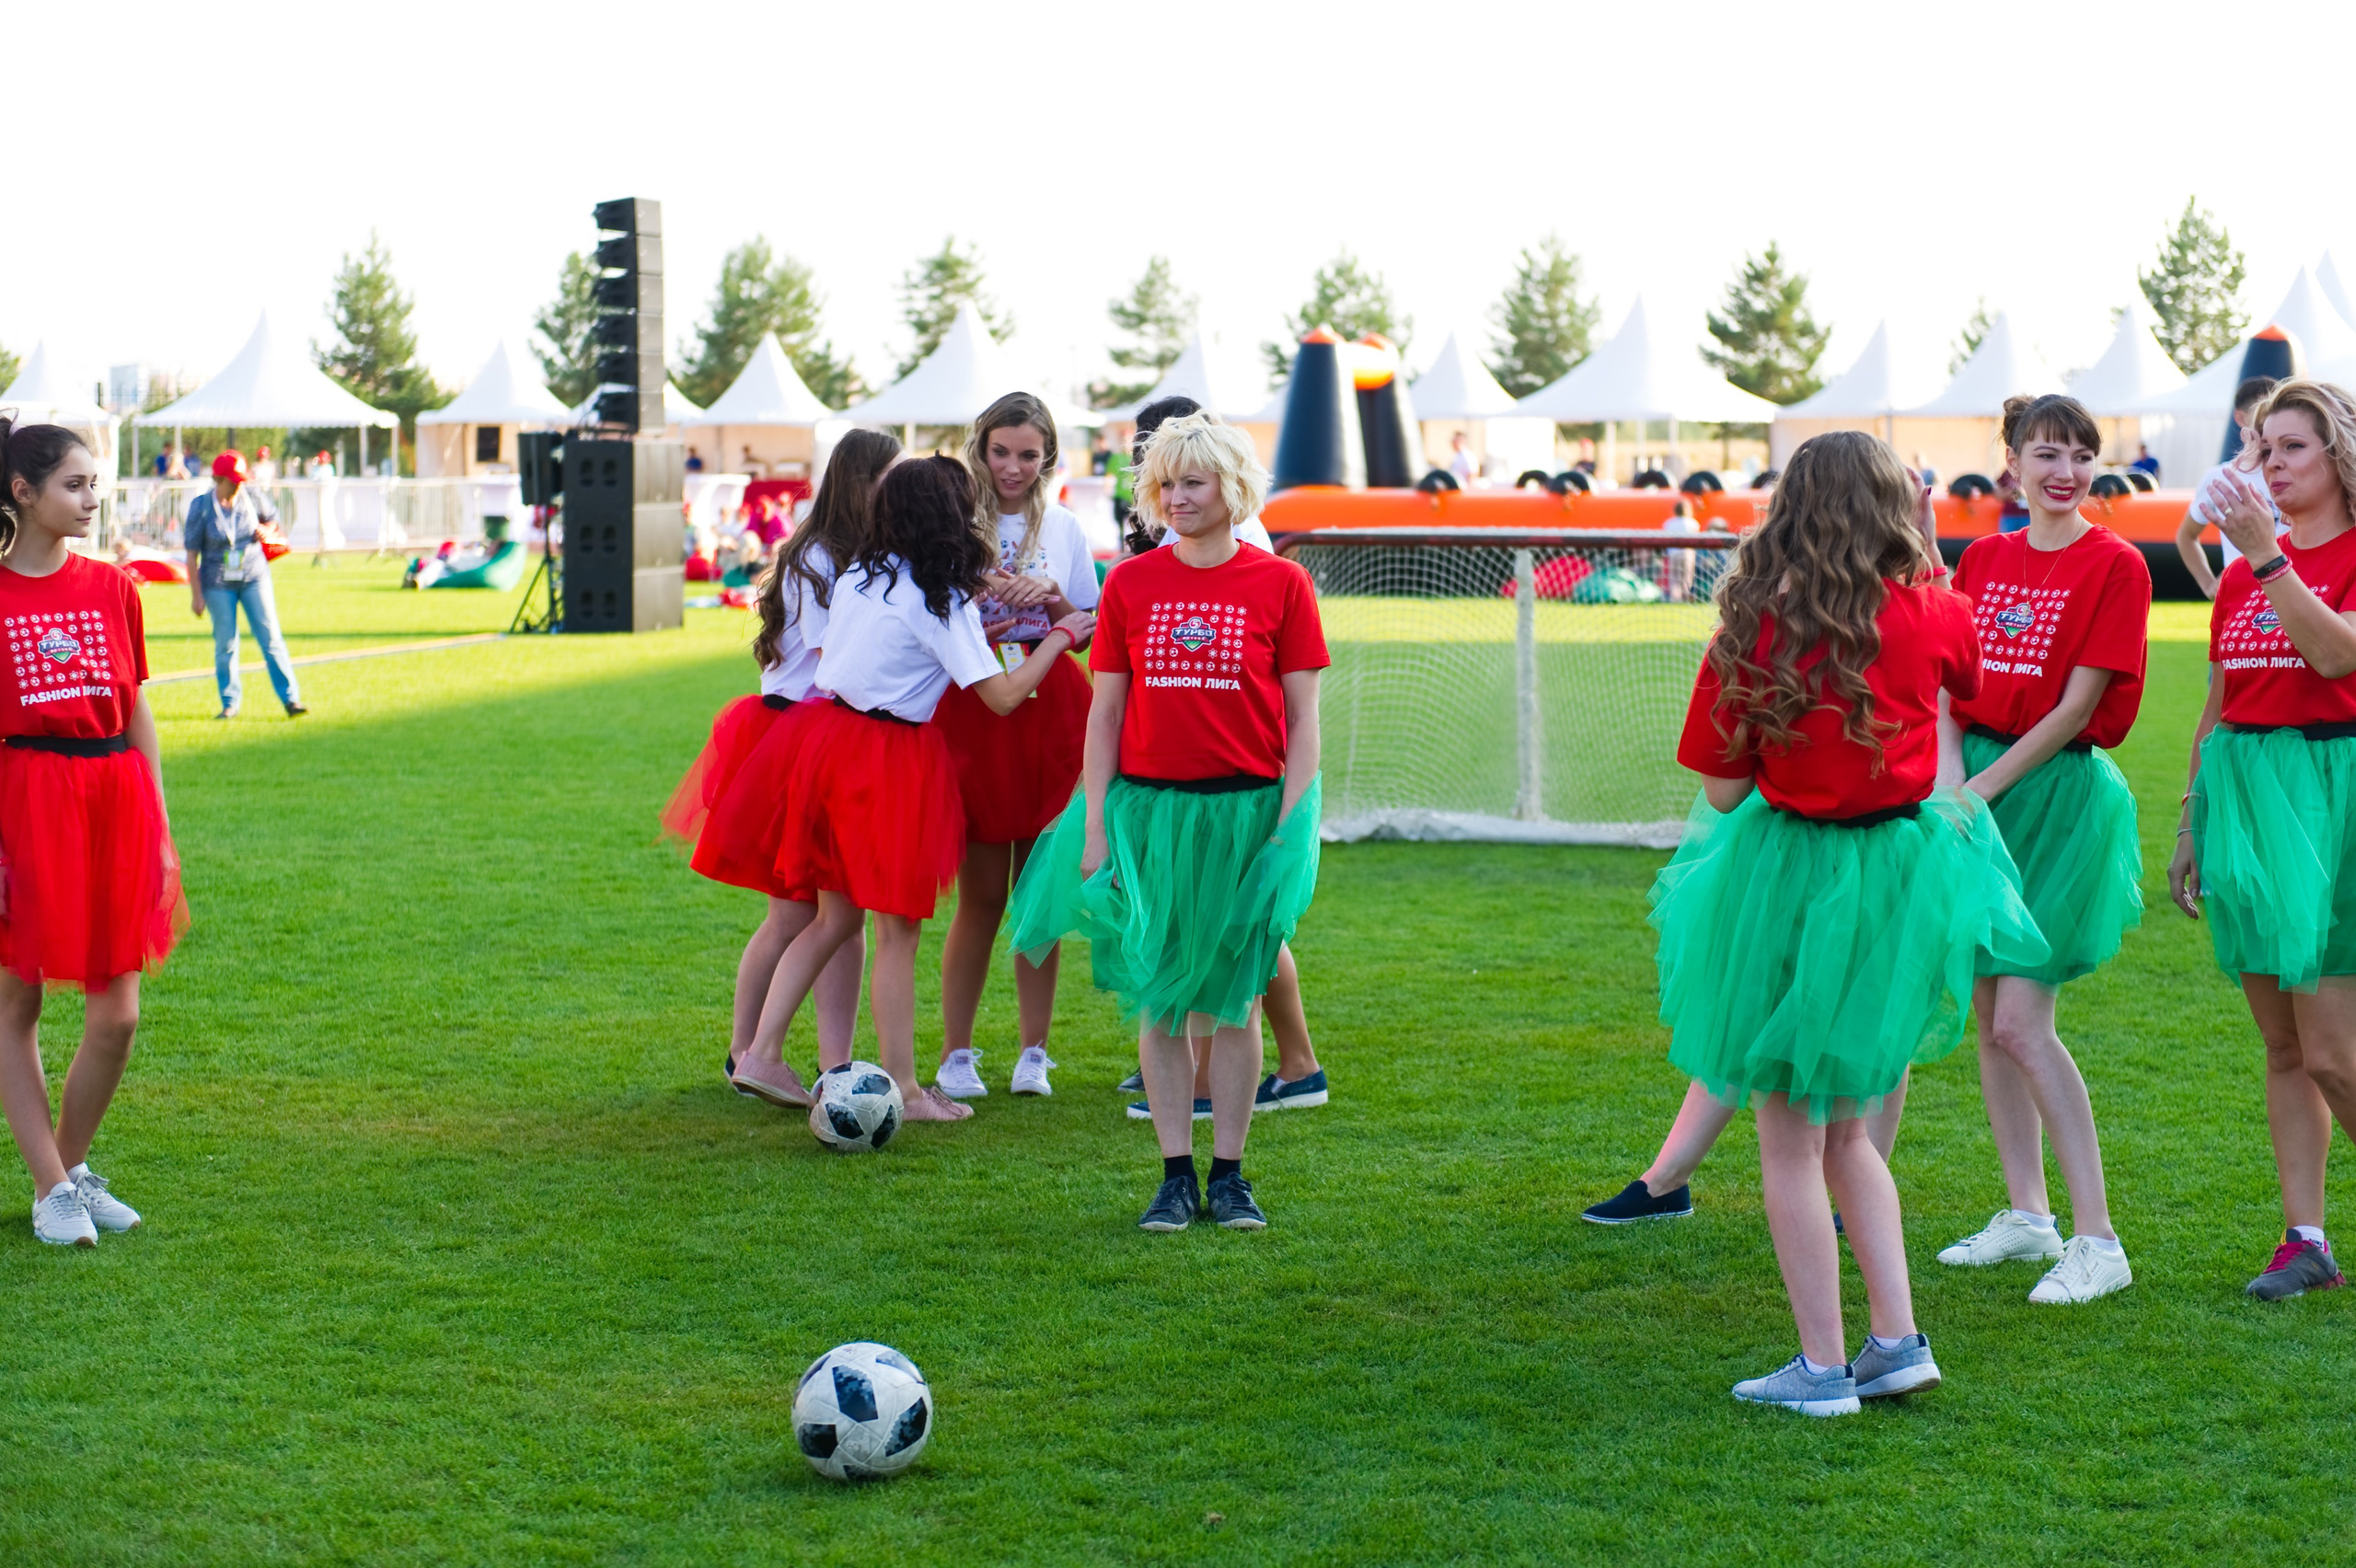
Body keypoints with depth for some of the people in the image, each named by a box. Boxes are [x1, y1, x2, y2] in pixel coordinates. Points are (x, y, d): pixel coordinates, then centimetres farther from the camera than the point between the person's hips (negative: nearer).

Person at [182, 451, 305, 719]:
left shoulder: (253, 498, -1)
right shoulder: (201, 506, -8)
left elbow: (272, 519, 19)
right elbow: (191, 554, -5)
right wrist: (196, 595, -8)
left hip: (254, 578, 1)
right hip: (218, 583, -1)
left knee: (270, 636, -6)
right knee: (225, 644, 3)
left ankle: (290, 699, -6)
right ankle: (230, 703, 15)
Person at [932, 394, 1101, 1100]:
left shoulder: (1063, 529, 11)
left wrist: (1050, 599, -7)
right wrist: (970, 626, -16)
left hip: (1048, 711, 2)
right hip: (972, 710, -2)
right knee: (981, 893, -1)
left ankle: (1034, 1052, 11)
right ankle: (955, 1053, 8)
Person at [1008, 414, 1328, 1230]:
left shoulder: (1279, 584, -1)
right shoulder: (1130, 584, 4)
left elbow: (1302, 719, -1)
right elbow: (1104, 712, 6)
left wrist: (1290, 826, -8)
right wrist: (1094, 827, 0)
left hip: (1244, 809, -2)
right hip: (1147, 807, 2)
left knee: (1232, 996, 4)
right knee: (1158, 996, 4)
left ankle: (1229, 1176, 14)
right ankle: (1176, 1175, 13)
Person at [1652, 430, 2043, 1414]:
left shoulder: (1754, 629, -10)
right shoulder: (1929, 613, -4)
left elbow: (1721, 789, -5)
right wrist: (1924, 544, 25)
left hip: (1788, 877, -4)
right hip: (1900, 873, 4)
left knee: (1790, 1138, 6)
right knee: (1845, 1125, 20)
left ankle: (1823, 1367, 7)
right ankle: (1898, 1339, 15)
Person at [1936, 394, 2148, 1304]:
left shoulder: (2114, 566, -8)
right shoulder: (1984, 560, 10)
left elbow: (2077, 707, -12)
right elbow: (1949, 689, 8)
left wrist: (1984, 786, -14)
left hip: (2060, 792, -6)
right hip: (1978, 785, 6)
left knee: (2022, 1023, -13)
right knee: (1989, 1015, 10)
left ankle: (2097, 1241, -7)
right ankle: (2026, 1214, 23)